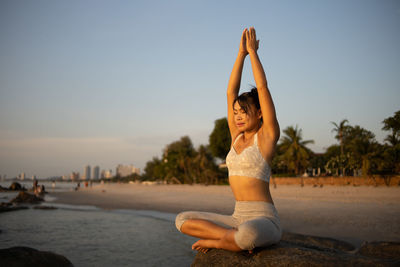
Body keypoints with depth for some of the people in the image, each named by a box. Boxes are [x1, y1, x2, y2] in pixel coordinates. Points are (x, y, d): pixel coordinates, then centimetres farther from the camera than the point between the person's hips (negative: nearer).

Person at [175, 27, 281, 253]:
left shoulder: (267, 135, -3)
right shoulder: (237, 136, 13)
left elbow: (263, 88, -8)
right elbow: (231, 92, 10)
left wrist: (253, 52, 0)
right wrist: (241, 53, 8)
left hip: (264, 220, -6)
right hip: (238, 217, 7)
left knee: (247, 234, -42)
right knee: (182, 220, -7)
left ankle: (213, 241, -11)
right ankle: (237, 237, -13)